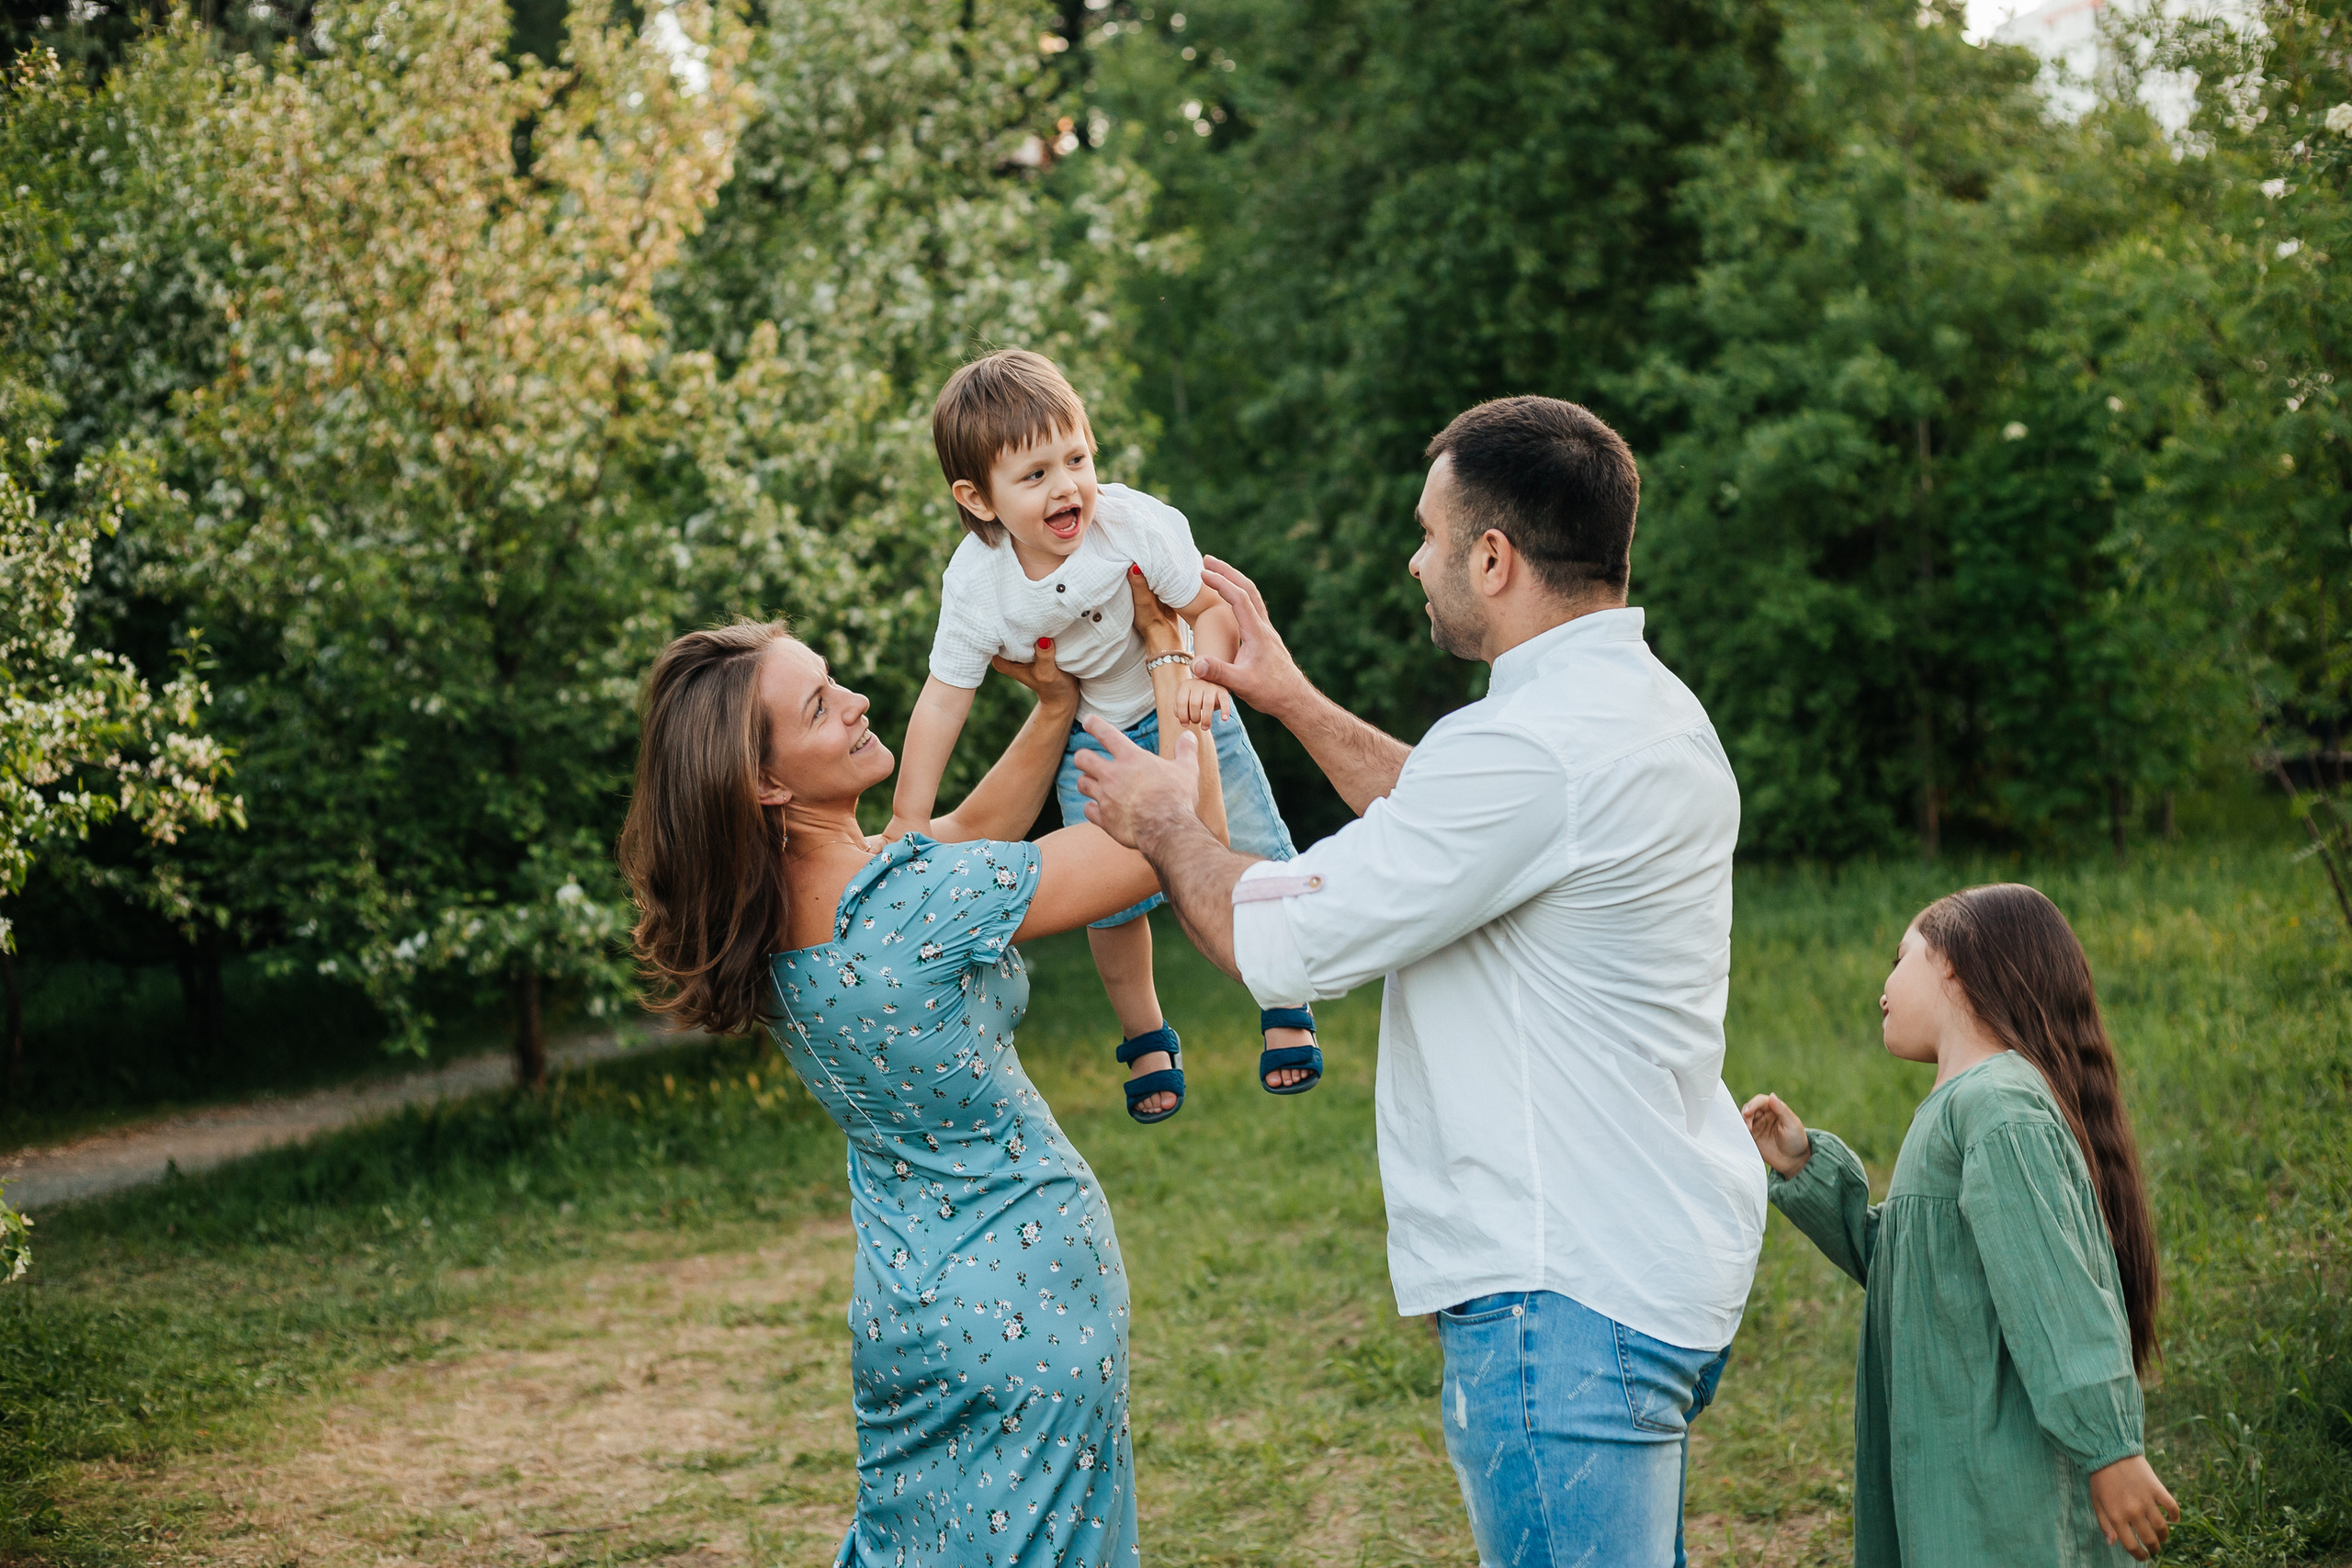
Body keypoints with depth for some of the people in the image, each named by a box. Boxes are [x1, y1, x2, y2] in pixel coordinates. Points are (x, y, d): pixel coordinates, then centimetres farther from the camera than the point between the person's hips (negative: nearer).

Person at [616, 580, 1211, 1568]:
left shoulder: (769, 915, -4)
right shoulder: (923, 904, -27)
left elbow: (963, 840, 13)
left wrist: (1058, 706, 5)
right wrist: (1169, 651, -7)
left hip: (899, 1303, 8)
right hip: (1023, 1296, -7)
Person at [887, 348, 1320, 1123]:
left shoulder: (1136, 523, -30)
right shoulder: (976, 585, -25)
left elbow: (1212, 606, -19)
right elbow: (943, 699, -15)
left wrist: (1201, 673, -41)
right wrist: (906, 823, -13)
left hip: (1181, 709, -1)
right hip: (1090, 736, 1)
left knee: (1253, 856, -2)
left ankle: (1286, 1009, 24)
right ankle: (1146, 1039, 25)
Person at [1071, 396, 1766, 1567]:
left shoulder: (1534, 744, -22)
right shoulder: (1651, 706, 11)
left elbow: (1281, 944, -17)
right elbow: (1454, 830, 28)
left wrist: (1160, 823, 2)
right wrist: (1294, 701, 27)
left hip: (1565, 1294, -11)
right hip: (1663, 1267, 11)